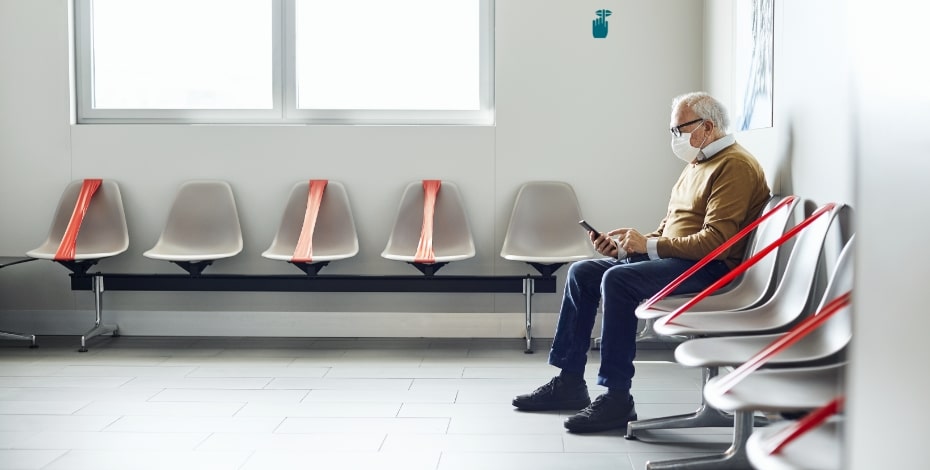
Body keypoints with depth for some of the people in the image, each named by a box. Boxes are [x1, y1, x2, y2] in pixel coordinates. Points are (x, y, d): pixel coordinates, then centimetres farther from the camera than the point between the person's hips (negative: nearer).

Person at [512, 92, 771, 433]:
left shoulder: (734, 166, -12)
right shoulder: (697, 165, 21)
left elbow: (716, 241, -22)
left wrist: (649, 245, -19)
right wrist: (622, 246, 5)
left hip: (709, 267, -11)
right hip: (671, 259, 11)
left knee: (618, 279, -31)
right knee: (582, 273, 3)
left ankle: (617, 399, -27)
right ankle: (569, 382, 5)